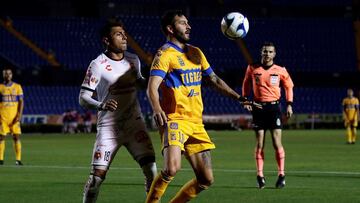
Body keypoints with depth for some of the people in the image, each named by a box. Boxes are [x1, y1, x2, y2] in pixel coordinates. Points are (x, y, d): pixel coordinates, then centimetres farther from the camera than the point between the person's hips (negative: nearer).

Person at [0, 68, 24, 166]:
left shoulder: (17, 87, 5)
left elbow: (21, 101, 3)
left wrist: (19, 115, -8)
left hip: (14, 116, 0)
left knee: (16, 137, -5)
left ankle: (18, 159, -3)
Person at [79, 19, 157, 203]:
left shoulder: (133, 60, 7)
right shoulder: (98, 65, -10)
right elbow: (83, 98, -13)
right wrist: (101, 105, -31)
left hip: (134, 125, 4)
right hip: (108, 127, -4)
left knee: (150, 168, -9)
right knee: (97, 175, -7)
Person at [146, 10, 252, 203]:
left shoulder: (196, 53, 18)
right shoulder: (165, 54, -5)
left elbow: (214, 80, 27)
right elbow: (152, 87, -17)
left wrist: (238, 97, 18)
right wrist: (157, 109, -36)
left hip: (196, 122, 7)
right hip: (174, 120, -7)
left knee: (206, 179, 4)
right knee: (172, 168, -29)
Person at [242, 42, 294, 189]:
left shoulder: (280, 71, 2)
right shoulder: (252, 68, 3)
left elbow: (289, 86, 13)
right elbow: (246, 84, 16)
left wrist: (289, 104, 4)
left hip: (274, 107, -1)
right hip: (258, 107, 1)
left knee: (277, 143, -6)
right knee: (259, 143, 1)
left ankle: (281, 175, 1)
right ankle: (260, 175, 6)